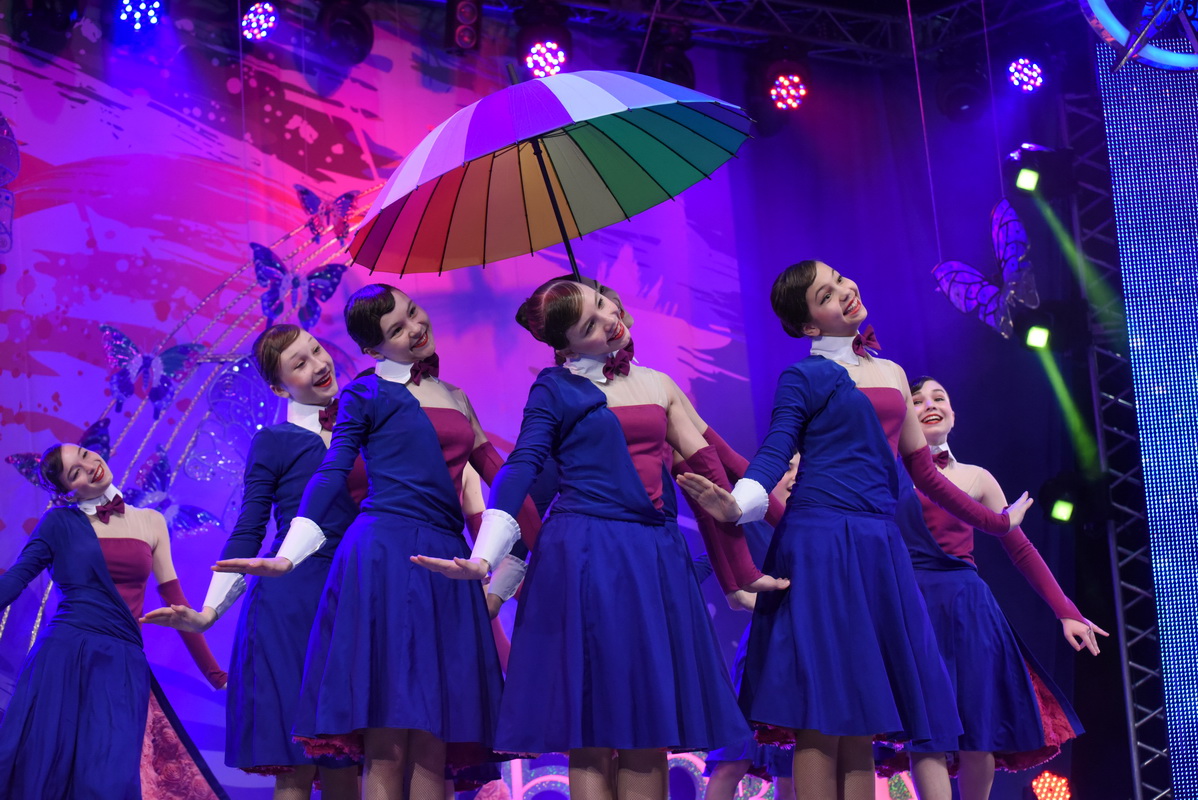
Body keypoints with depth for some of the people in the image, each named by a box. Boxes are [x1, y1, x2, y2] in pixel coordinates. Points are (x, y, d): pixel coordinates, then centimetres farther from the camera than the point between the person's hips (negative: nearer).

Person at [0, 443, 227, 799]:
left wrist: (216, 676, 10)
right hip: (65, 657, -2)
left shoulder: (151, 522, 12)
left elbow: (175, 602, 13)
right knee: (44, 767, -4)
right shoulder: (60, 522, 5)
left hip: (124, 664, 2)